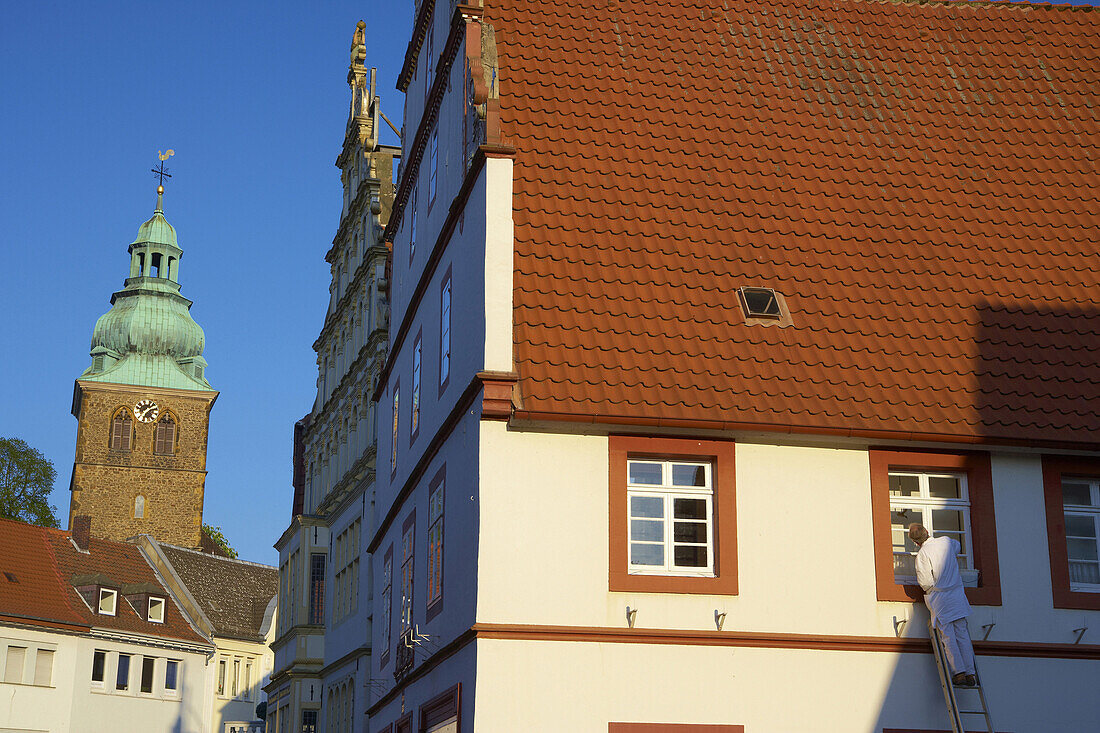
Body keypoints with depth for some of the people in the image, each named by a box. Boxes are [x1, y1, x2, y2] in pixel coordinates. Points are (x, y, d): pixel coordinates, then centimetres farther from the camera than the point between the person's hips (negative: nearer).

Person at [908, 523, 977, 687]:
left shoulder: (922, 553, -12)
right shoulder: (946, 541, 4)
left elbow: (925, 582, -14)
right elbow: (956, 546, 30)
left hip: (938, 598, -5)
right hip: (957, 594, 5)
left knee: (948, 636, -1)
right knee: (962, 635, 5)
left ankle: (959, 672, -9)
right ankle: (970, 673, 3)